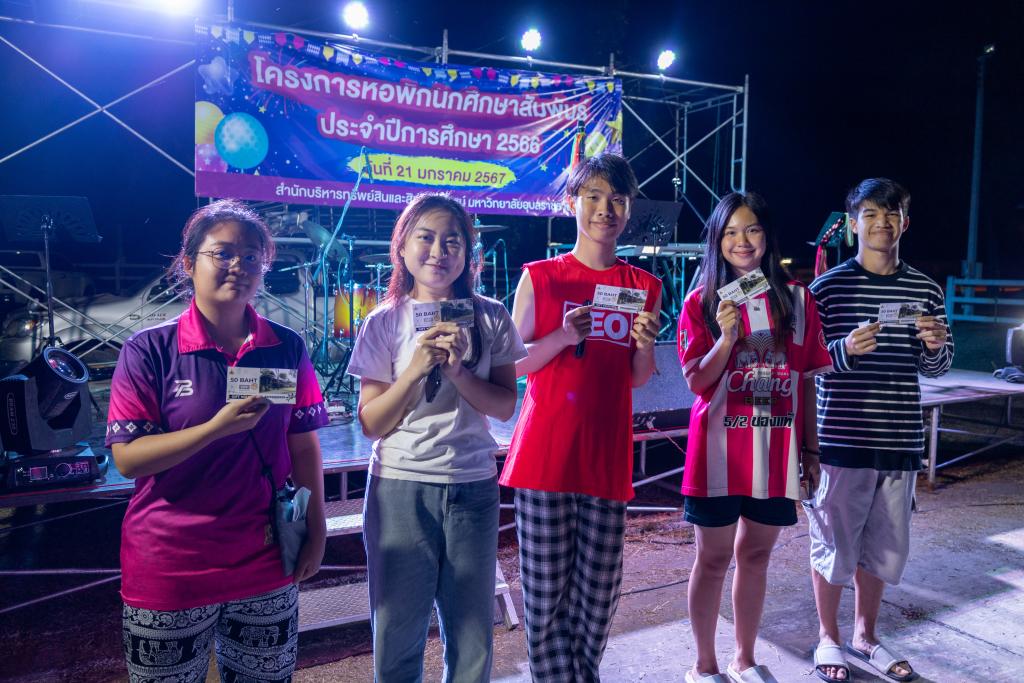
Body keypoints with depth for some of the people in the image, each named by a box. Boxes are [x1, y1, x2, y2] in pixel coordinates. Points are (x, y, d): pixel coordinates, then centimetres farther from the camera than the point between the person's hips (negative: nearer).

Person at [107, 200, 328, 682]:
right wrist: (218, 427, -25)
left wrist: (316, 532, 2)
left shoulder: (288, 348, -1)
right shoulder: (149, 350, -8)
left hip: (266, 565, 3)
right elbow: (127, 458, -13)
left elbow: (304, 447, 4)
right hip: (170, 568, -2)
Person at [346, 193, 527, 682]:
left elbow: (504, 406, -2)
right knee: (397, 634, 10)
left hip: (474, 488, 1)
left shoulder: (490, 319, 1)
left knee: (472, 637, 12)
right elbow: (372, 424, -4)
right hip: (400, 488, -1)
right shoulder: (384, 322, -2)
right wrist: (415, 368, -17)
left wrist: (457, 370, -17)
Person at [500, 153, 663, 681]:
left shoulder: (644, 287, 8)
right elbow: (514, 365, 0)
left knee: (598, 590, 12)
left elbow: (638, 379, 13)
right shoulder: (541, 277, 0)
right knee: (546, 592, 4)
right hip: (545, 454, -2)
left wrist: (645, 346, -8)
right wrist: (563, 337, -16)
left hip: (607, 455, 3)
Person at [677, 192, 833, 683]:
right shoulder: (701, 301, -2)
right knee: (714, 558, 7)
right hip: (719, 452, -2)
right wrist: (726, 337, -23)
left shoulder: (797, 298, 4)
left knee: (755, 554, 15)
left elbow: (810, 378, 8)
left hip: (777, 451, 3)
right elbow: (697, 382, -7)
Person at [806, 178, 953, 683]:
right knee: (834, 543, 7)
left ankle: (865, 636, 36)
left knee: (886, 546, 15)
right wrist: (846, 348, -23)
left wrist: (936, 345, -8)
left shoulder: (924, 289, 7)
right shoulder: (829, 286, -5)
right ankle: (828, 637, 28)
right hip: (841, 438, -4)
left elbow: (936, 368, 14)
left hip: (900, 441, 4)